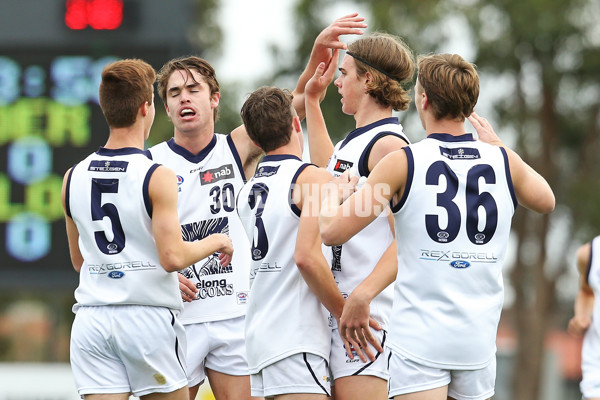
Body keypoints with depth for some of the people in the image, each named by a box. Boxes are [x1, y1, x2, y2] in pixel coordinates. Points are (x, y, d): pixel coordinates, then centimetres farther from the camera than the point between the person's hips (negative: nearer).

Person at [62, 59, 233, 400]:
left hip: (91, 318, 4)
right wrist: (215, 242, 2)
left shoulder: (73, 177, 6)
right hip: (148, 317, -4)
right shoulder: (157, 177, -11)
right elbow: (173, 257, -17)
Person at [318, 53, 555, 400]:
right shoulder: (503, 161, 3)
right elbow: (546, 201, 27)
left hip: (421, 336, -4)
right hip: (480, 338, 4)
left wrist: (337, 192, 14)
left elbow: (332, 231, -8)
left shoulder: (403, 163, -8)